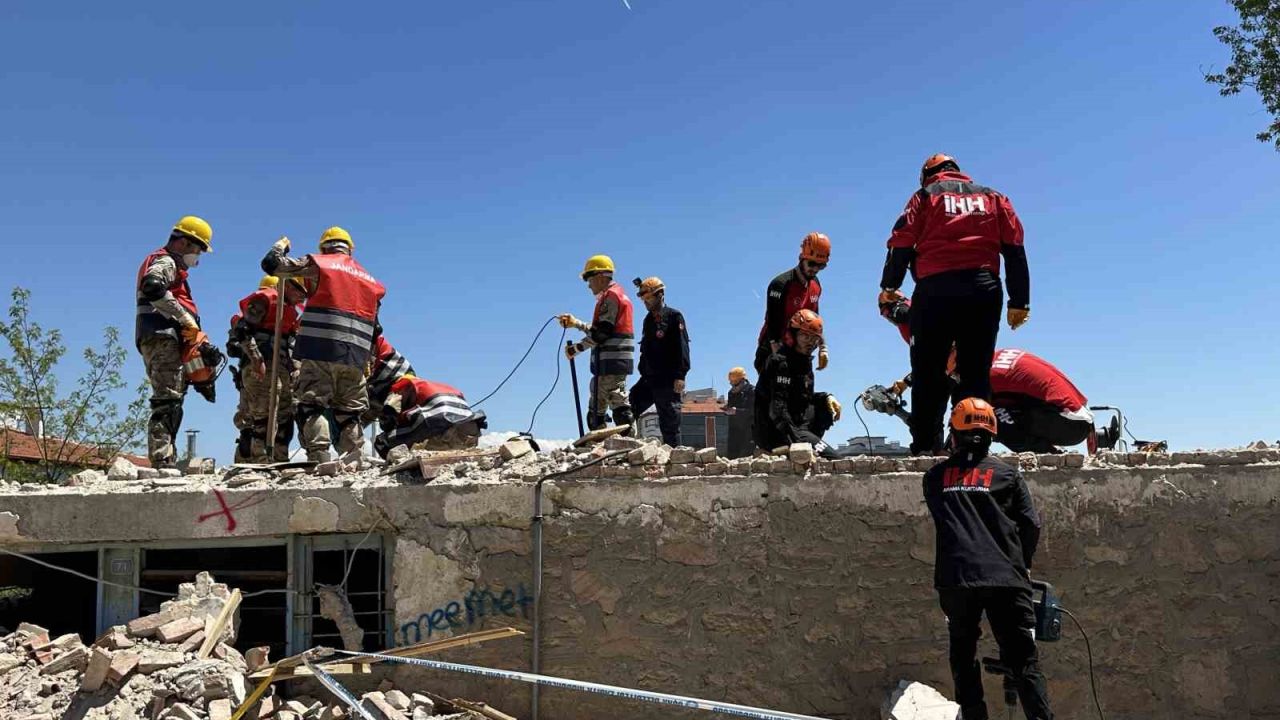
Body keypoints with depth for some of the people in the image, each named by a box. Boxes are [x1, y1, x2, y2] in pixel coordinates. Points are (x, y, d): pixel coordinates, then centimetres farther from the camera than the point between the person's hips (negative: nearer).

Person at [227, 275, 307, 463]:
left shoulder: (289, 310, 26)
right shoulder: (264, 299, -1)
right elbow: (242, 330, -14)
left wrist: (295, 370, 17)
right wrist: (257, 359, -20)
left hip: (283, 372, 9)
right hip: (260, 369, -9)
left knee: (284, 422, 8)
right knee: (264, 420, -15)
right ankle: (262, 462, -17)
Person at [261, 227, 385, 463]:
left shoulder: (318, 263, 7)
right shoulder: (370, 279, 23)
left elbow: (272, 264, 8)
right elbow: (373, 327, 25)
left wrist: (281, 245, 27)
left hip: (322, 348, -5)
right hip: (356, 356, 5)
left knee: (311, 404, -6)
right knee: (349, 411, 10)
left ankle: (319, 457, -20)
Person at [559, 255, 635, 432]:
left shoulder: (611, 296, -9)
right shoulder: (614, 295, 23)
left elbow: (602, 332, -17)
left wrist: (577, 348, -11)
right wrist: (576, 323, 24)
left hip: (611, 362, -10)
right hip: (608, 364, 10)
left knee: (618, 404, -11)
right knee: (596, 409, 11)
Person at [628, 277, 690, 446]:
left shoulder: (674, 316, -5)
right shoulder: (648, 320, 19)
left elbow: (682, 348, -13)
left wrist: (680, 376, -21)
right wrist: (643, 373, 21)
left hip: (668, 381, -8)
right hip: (649, 379, 8)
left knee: (669, 423, -3)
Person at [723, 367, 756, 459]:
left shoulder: (752, 391, -7)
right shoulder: (732, 392, 13)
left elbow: (753, 411, -17)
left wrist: (736, 411, -23)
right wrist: (727, 410, -5)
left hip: (748, 428, -6)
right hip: (734, 429, 6)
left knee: (746, 455, -8)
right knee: (732, 454, 4)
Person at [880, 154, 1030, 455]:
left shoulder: (925, 195, 13)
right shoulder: (993, 198, 21)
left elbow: (902, 242, 3)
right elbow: (1015, 248, 12)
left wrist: (889, 287, 11)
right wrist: (1019, 301, 11)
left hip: (935, 290, -2)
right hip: (984, 290, 2)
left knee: (928, 371, 1)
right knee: (976, 371, 5)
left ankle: (926, 442, -4)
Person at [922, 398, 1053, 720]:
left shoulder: (935, 476, 11)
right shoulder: (1007, 473, 7)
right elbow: (1031, 525, 5)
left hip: (954, 579, 1)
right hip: (1004, 579, -1)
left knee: (963, 656, 16)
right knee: (1022, 659, 3)